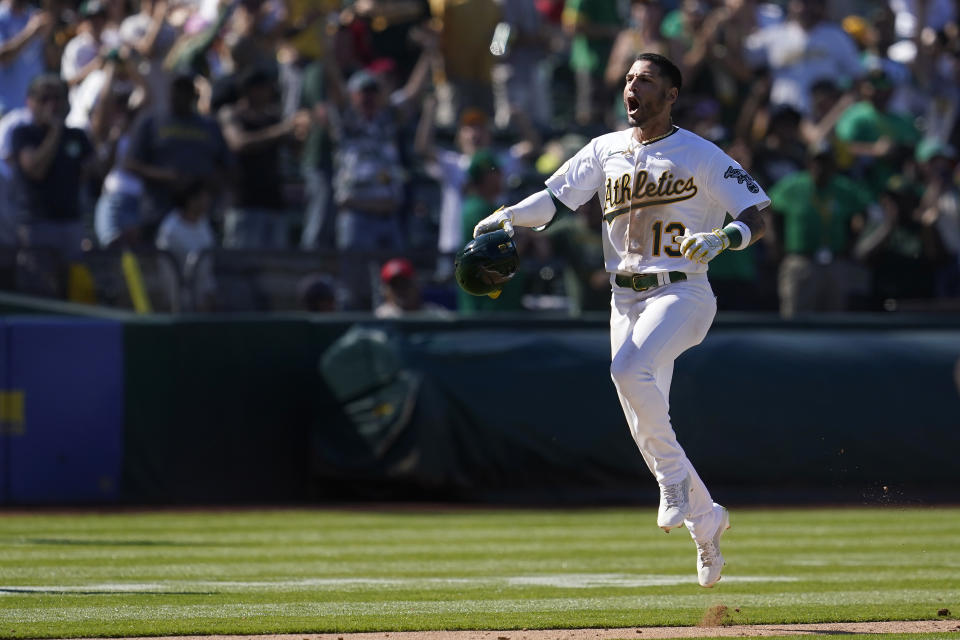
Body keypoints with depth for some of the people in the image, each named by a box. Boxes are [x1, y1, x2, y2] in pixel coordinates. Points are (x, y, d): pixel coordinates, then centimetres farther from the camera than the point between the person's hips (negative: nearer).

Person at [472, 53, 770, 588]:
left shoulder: (702, 156, -3)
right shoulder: (606, 151, 11)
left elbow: (756, 217, -6)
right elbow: (556, 198, 7)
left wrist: (722, 238, -26)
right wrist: (507, 217, -10)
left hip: (681, 293, -6)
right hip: (626, 298, 6)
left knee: (630, 369, -32)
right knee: (646, 428, 4)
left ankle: (674, 476, -15)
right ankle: (705, 519, 22)